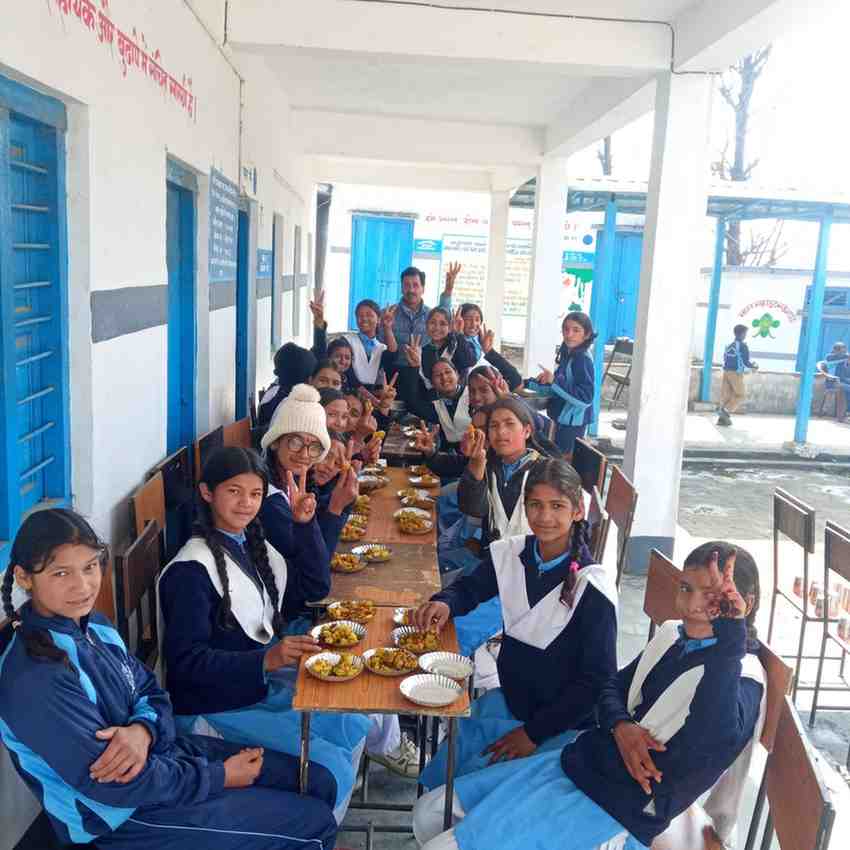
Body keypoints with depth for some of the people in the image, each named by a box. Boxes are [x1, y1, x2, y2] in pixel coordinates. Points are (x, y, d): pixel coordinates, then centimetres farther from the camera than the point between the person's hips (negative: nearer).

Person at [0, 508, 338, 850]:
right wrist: (220, 776, -15)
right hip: (123, 816, -8)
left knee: (320, 783, 10)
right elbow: (116, 785, -25)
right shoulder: (36, 679, -28)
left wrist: (142, 730, -19)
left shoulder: (92, 626, -1)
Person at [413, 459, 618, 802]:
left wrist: (534, 732, -14)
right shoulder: (511, 554, -6)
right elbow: (470, 588, 11)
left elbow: (598, 680, -17)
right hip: (509, 699, 5)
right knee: (442, 770, -5)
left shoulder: (592, 586, -21)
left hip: (563, 724, -5)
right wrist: (444, 603, -14)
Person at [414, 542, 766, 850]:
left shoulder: (742, 675, -15)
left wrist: (729, 633, -38)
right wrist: (620, 726, -9)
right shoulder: (671, 635, 6)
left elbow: (714, 739, -37)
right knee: (430, 812, 7)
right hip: (574, 763, 8)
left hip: (613, 812, -8)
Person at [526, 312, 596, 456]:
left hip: (573, 421, -9)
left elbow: (585, 397, -28)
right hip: (563, 418, 9)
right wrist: (527, 384, 11)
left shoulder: (583, 359, -21)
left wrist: (554, 381, -31)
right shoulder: (567, 354, 7)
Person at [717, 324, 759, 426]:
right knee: (741, 395, 5)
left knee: (726, 395, 8)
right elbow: (746, 362, -13)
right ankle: (725, 410, -11)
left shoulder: (729, 345, 11)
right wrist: (754, 366, 9)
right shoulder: (743, 346, -10)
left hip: (726, 372, 7)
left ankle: (722, 418, 5)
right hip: (736, 373, -7)